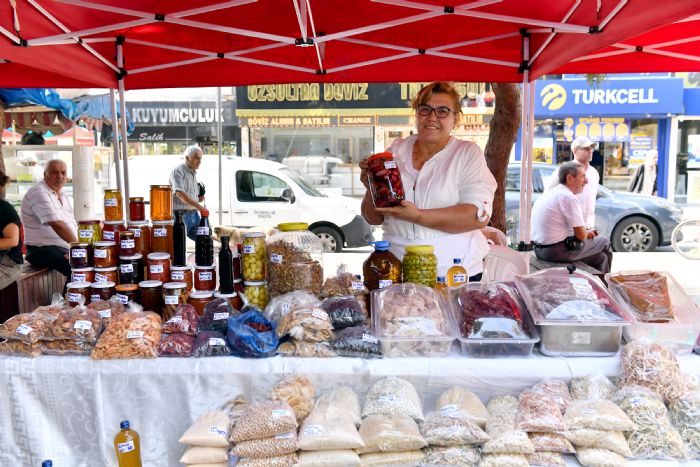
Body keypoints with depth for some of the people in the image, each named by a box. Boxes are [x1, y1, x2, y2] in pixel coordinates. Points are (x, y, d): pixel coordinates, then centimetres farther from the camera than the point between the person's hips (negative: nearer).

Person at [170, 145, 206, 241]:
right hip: (181, 215, -8)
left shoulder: (194, 174, 18)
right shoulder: (178, 171, -9)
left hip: (194, 214, 8)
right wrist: (199, 206, -30)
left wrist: (200, 198, 4)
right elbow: (180, 194, -24)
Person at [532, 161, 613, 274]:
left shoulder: (549, 193, 12)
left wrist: (585, 231, 13)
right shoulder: (569, 197, -17)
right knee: (604, 242, 8)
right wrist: (587, 233, 6)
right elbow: (581, 235, -17)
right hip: (557, 251, -9)